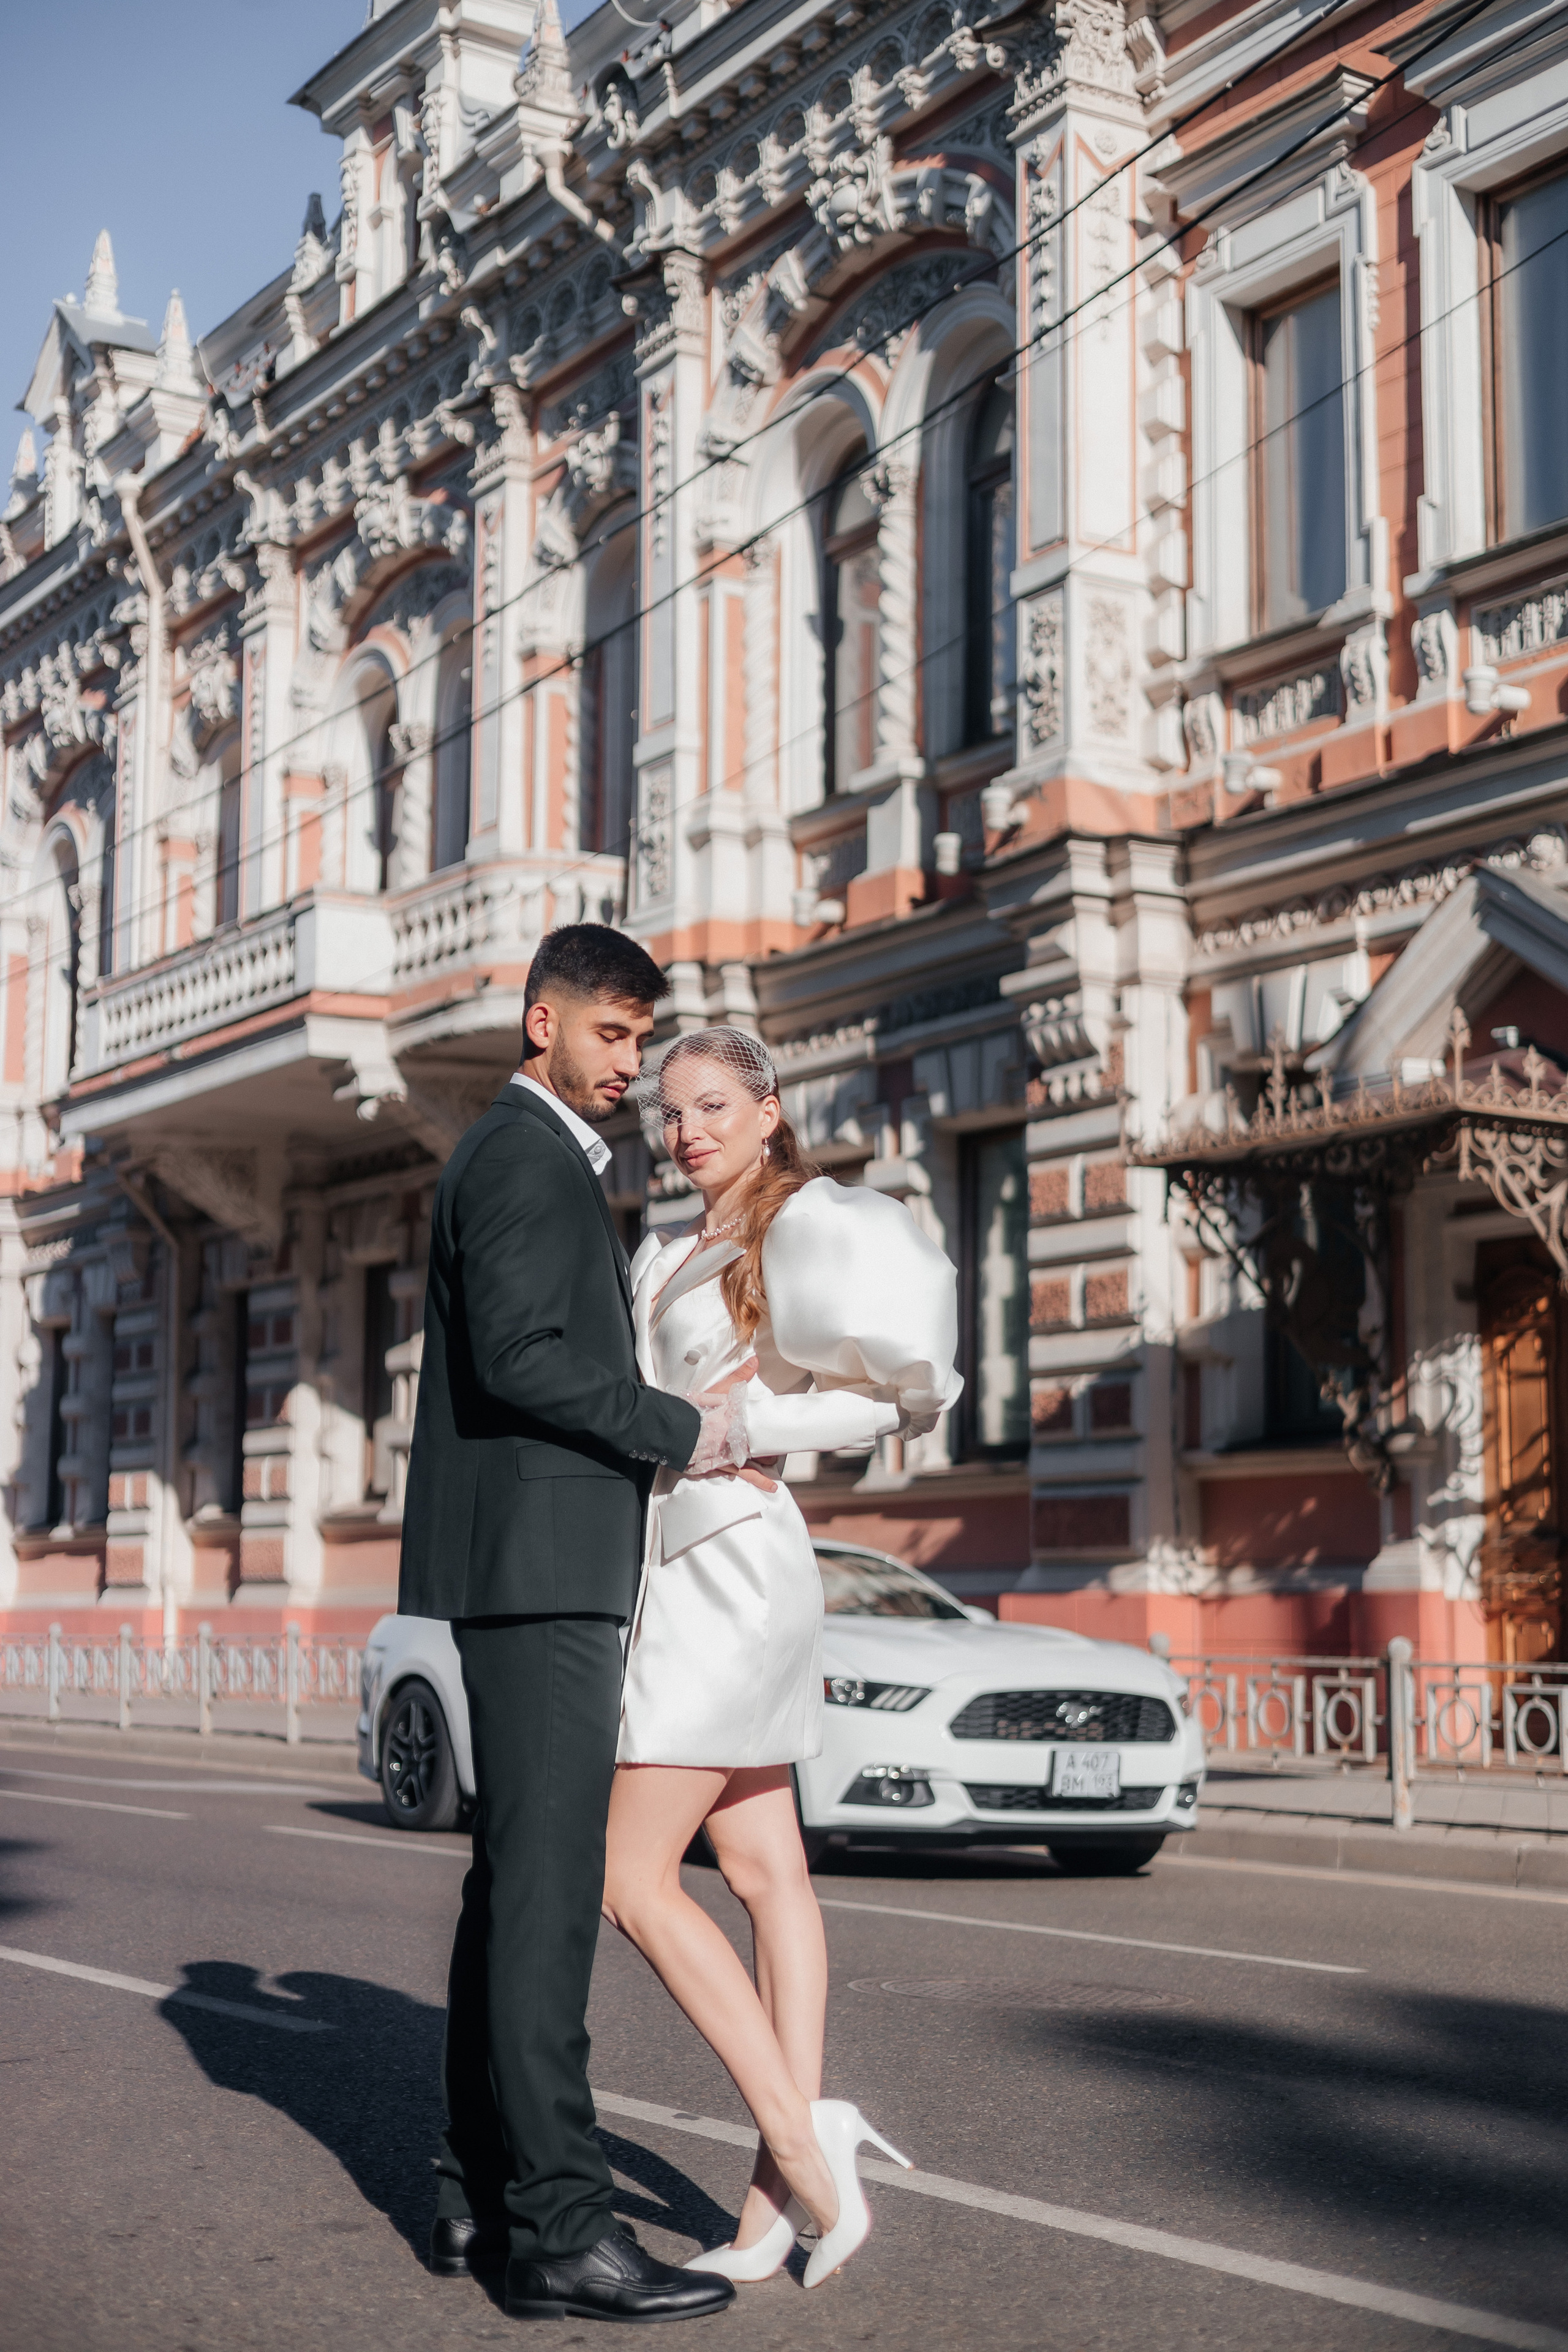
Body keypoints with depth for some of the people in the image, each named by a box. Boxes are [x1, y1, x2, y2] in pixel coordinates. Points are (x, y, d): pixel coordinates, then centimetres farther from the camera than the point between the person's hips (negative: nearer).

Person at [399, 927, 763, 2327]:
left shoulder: (542, 1163, 23)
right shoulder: (524, 1155, -9)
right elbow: (517, 1356, -21)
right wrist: (680, 1429, -13)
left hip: (545, 1570, 11)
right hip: (535, 1567, -11)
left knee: (515, 1884, 11)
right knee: (547, 1889, -12)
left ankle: (484, 2193, 16)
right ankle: (560, 2227, -12)